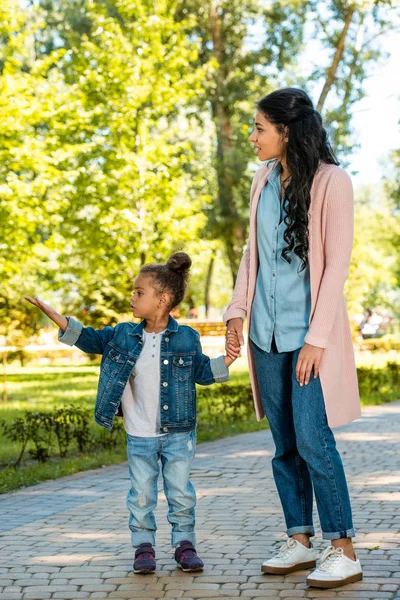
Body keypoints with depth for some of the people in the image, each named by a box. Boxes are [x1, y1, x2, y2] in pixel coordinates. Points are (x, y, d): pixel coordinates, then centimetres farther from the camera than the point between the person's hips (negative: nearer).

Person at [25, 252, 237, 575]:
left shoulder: (187, 338, -4)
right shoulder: (124, 335, 1)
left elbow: (200, 372, 5)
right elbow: (90, 339, 5)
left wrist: (226, 361, -12)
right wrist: (54, 315, -4)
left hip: (178, 433, -2)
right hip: (140, 437, 2)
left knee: (181, 493, 5)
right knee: (141, 494, 6)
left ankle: (184, 543, 19)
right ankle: (144, 546, 18)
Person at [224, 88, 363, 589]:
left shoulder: (331, 181, -10)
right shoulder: (264, 179, 9)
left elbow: (337, 264, -11)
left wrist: (316, 338, -15)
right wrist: (237, 312, 6)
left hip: (310, 334, -6)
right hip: (267, 333, 6)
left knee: (313, 441, -9)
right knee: (285, 445, 10)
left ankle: (342, 551, 1)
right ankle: (299, 542, 20)